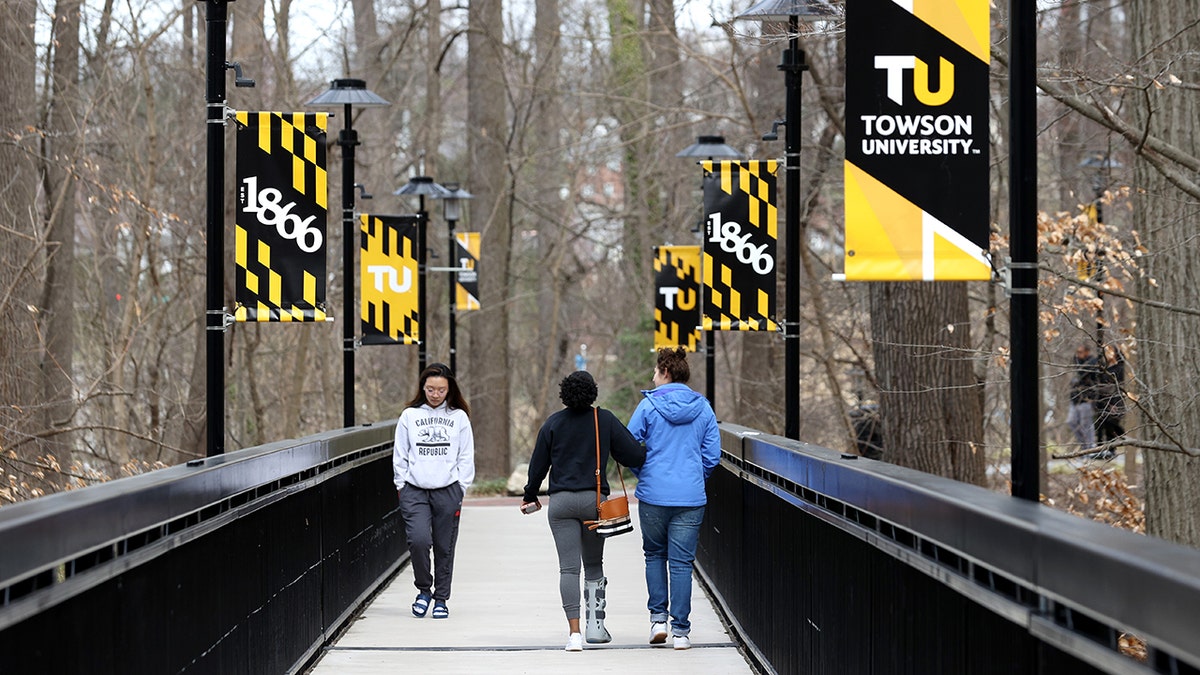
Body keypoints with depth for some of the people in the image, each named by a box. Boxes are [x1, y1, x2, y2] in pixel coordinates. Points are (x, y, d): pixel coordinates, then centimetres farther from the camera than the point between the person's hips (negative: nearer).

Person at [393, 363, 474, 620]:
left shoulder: (459, 417, 7)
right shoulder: (409, 415, 7)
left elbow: (466, 457, 9)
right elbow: (400, 456, 10)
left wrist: (461, 488, 2)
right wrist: (402, 487, 4)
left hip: (448, 490, 0)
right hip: (414, 490, 0)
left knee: (444, 547, 3)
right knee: (418, 540, -17)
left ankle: (441, 599, 17)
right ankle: (423, 589, 5)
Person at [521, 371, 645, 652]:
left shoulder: (553, 423, 3)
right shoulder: (605, 420, -2)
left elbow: (538, 465, 7)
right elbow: (633, 455, -5)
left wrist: (530, 496, 21)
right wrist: (648, 452, 18)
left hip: (561, 502, 0)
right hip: (594, 499, 0)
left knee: (568, 567, -2)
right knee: (594, 565, 16)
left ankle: (574, 632, -11)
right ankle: (595, 624, 12)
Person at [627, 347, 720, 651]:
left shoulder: (649, 405, -4)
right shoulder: (703, 408, 4)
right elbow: (712, 455, 4)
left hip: (653, 495, -1)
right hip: (690, 497, 1)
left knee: (654, 554, 18)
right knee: (681, 562, 4)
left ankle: (658, 617, 11)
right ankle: (680, 629, 3)